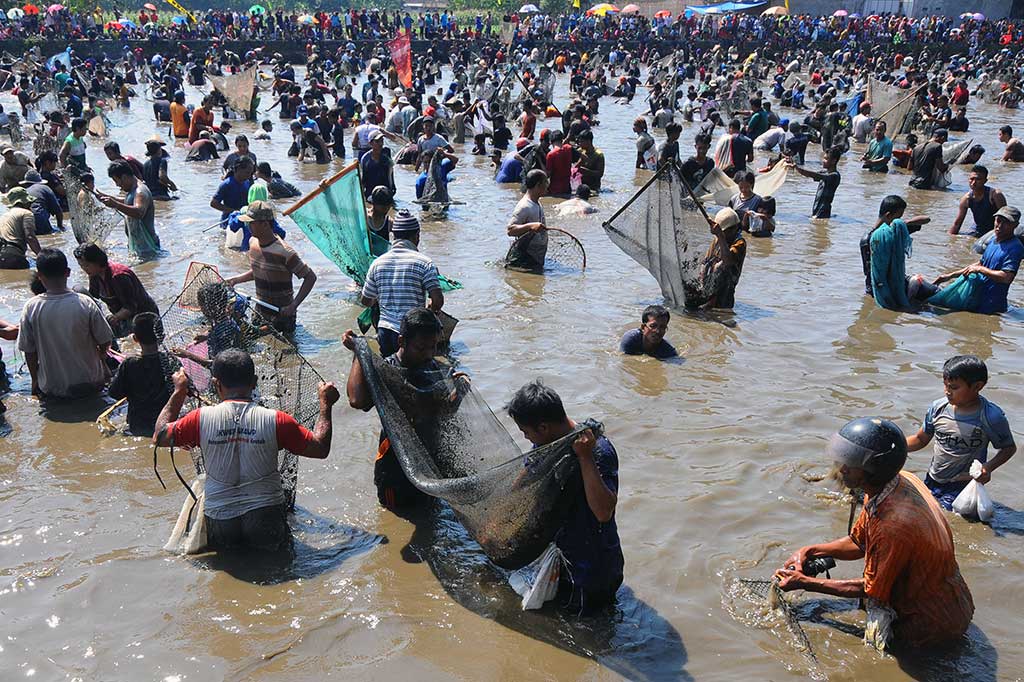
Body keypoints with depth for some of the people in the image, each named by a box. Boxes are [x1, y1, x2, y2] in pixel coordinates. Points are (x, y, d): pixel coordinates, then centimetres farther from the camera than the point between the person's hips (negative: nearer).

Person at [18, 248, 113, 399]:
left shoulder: (31, 307, -14)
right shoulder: (86, 303, -18)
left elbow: (28, 351, -5)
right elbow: (106, 342, -8)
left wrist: (35, 381, 12)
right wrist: (100, 354, 16)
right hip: (90, 385, -1)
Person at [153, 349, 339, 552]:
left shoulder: (202, 419, -6)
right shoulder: (275, 421, -9)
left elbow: (159, 436, 13)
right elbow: (320, 448, 1)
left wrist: (179, 391, 23)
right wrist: (325, 403, 14)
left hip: (220, 522, 1)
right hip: (265, 518, -1)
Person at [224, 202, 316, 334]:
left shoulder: (284, 252, -25)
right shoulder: (253, 242, 0)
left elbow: (311, 277, -21)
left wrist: (293, 306, -26)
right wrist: (235, 280, 4)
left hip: (281, 314, -7)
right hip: (260, 311, 7)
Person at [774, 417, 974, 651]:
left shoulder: (895, 525, -35)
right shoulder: (899, 480, -8)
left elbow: (869, 589, -18)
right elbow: (859, 544, 7)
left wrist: (803, 582, -12)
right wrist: (809, 551, -3)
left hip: (937, 622, -8)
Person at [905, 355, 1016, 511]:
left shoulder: (991, 416, -17)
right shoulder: (938, 408, -7)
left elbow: (1009, 447, -3)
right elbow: (920, 439, 6)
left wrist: (989, 467, -21)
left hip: (962, 486, -5)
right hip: (932, 482, 5)